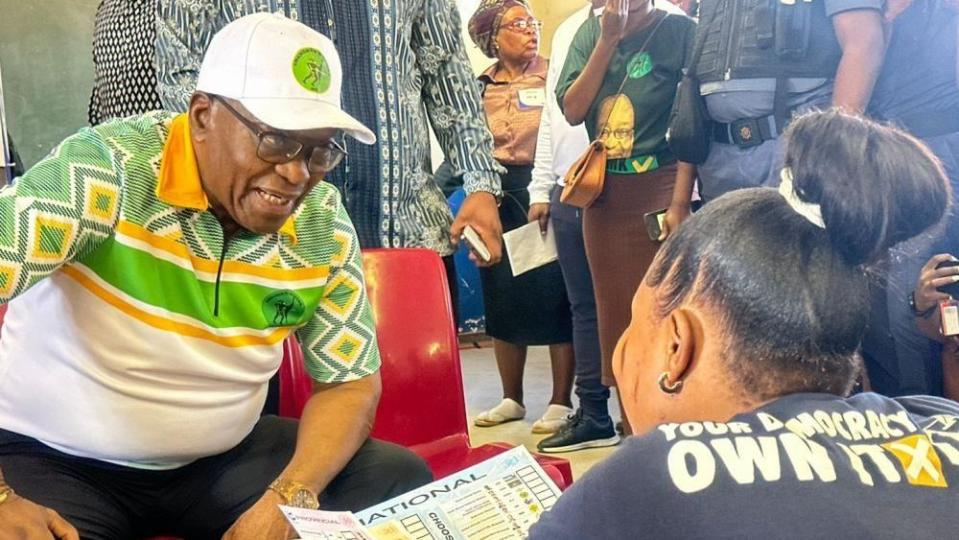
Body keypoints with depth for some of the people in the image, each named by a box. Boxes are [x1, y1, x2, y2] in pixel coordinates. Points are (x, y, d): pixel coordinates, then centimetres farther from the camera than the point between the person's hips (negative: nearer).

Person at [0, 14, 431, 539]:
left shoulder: (325, 225, -7)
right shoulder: (107, 169, -22)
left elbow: (349, 381, -1)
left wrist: (289, 498, -17)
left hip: (223, 459, 4)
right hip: (50, 457, -3)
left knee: (405, 484, -7)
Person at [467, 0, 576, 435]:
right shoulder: (479, 86, 10)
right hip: (498, 196, 4)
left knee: (553, 295, -3)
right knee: (503, 297, 9)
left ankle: (560, 403, 9)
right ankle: (511, 399, 23)